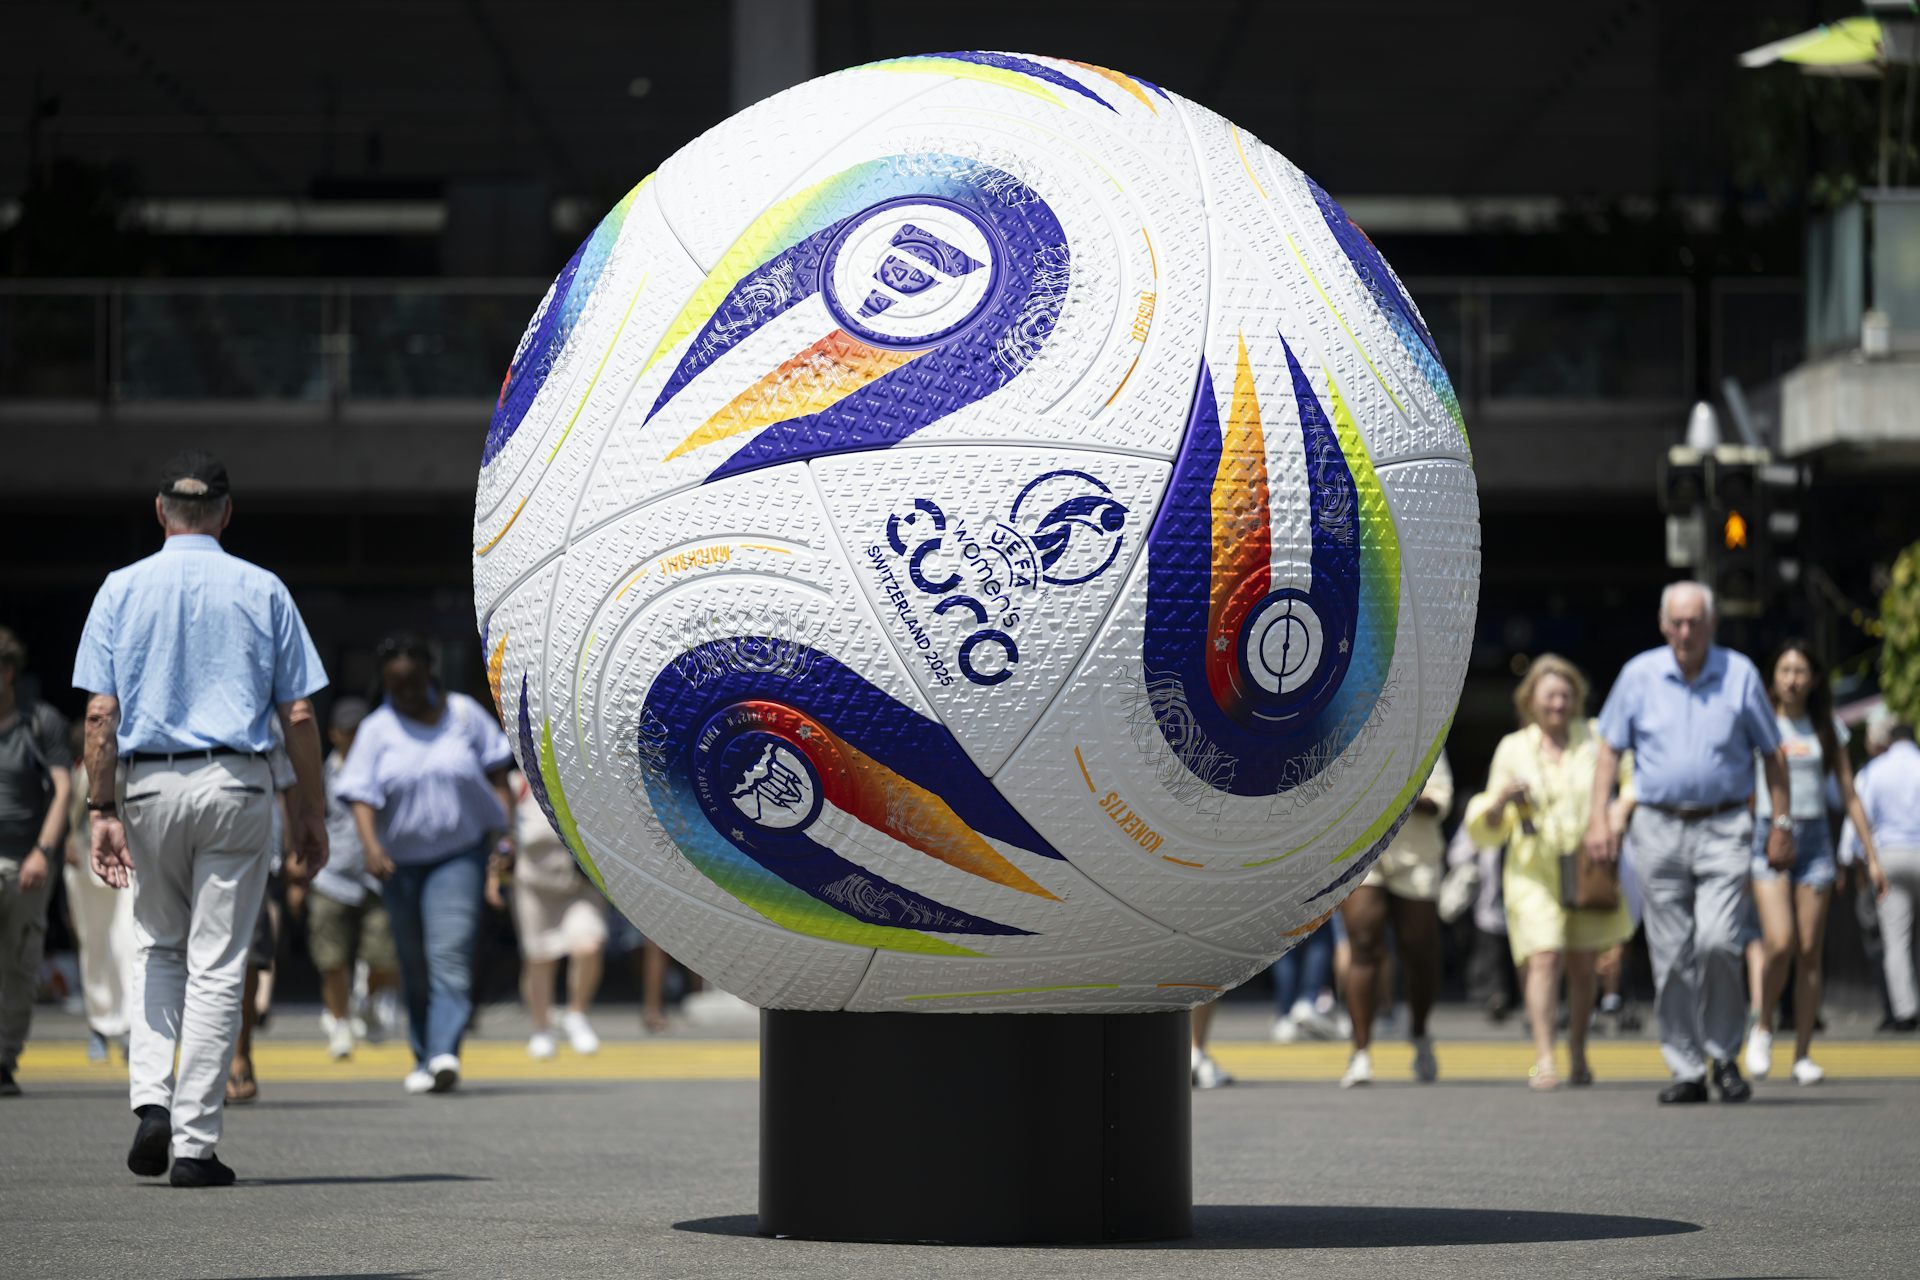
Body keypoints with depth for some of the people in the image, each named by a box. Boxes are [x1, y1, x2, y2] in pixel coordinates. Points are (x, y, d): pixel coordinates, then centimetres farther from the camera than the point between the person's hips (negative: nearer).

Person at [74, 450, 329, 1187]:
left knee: (158, 947, 20)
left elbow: (101, 714, -4)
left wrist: (102, 810, -3)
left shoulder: (122, 589, 4)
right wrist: (309, 814, 8)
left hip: (148, 785, 1)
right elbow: (298, 716, 1)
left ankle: (151, 1097, 0)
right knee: (217, 962, 1)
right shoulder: (262, 592, 4)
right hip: (237, 784, -1)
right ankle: (195, 1145, -1)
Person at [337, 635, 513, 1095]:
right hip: (402, 860, 2)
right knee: (414, 964, 8)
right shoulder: (376, 730, 0)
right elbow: (362, 795, -9)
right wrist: (371, 846, -25)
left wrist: (507, 829, 3)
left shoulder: (463, 714, 3)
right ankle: (424, 1057, 19)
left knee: (450, 954, -17)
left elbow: (496, 775, 11)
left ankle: (444, 1053, -27)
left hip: (460, 854, -2)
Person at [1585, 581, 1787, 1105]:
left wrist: (1781, 822, 5)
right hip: (1659, 828, 2)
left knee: (1716, 942, -16)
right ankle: (1686, 1070, 9)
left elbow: (1771, 753, 9)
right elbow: (1610, 748, 10)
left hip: (1723, 827, -2)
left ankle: (1723, 1055, 3)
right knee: (1672, 958, 1)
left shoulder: (1740, 675, 3)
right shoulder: (1639, 675, 5)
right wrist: (1598, 816, 1)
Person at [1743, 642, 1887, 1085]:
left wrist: (1871, 856, 8)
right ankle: (1762, 1027, 5)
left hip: (1814, 837, 2)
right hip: (1768, 835, -2)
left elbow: (1849, 796, 12)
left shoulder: (1828, 729, 10)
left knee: (1810, 952, -1)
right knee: (1779, 942, -18)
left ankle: (1802, 1055, 3)